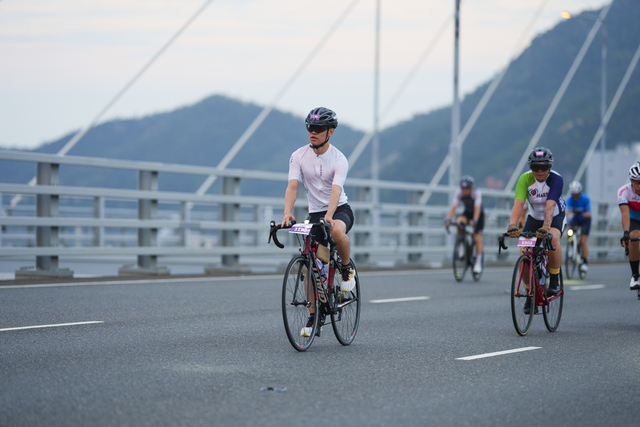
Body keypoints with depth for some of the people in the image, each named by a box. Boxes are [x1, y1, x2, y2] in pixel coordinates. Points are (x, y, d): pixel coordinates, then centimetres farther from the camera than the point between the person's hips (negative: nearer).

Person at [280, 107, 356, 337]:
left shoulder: (339, 160, -15)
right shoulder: (299, 156, -7)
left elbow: (336, 190, -29)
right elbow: (292, 186, -18)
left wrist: (329, 216, -47)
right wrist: (287, 212, -36)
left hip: (340, 210, -3)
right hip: (315, 212, 3)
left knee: (337, 231, -39)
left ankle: (347, 268, -9)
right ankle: (313, 315, 8)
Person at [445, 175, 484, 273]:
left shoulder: (477, 193, -30)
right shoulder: (459, 193, -23)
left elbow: (477, 208, -41)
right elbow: (453, 207, -31)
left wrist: (474, 220, -57)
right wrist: (449, 219, -46)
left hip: (478, 214, -2)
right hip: (467, 213, 2)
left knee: (477, 238, -14)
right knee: (459, 221, -31)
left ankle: (478, 263, -6)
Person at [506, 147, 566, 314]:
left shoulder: (556, 179, -27)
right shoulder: (525, 179, -22)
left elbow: (550, 206, -38)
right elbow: (518, 203, -35)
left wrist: (545, 228, -54)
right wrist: (512, 226, -51)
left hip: (556, 217, -2)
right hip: (534, 217, 2)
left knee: (553, 238, -35)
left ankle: (554, 281, -17)